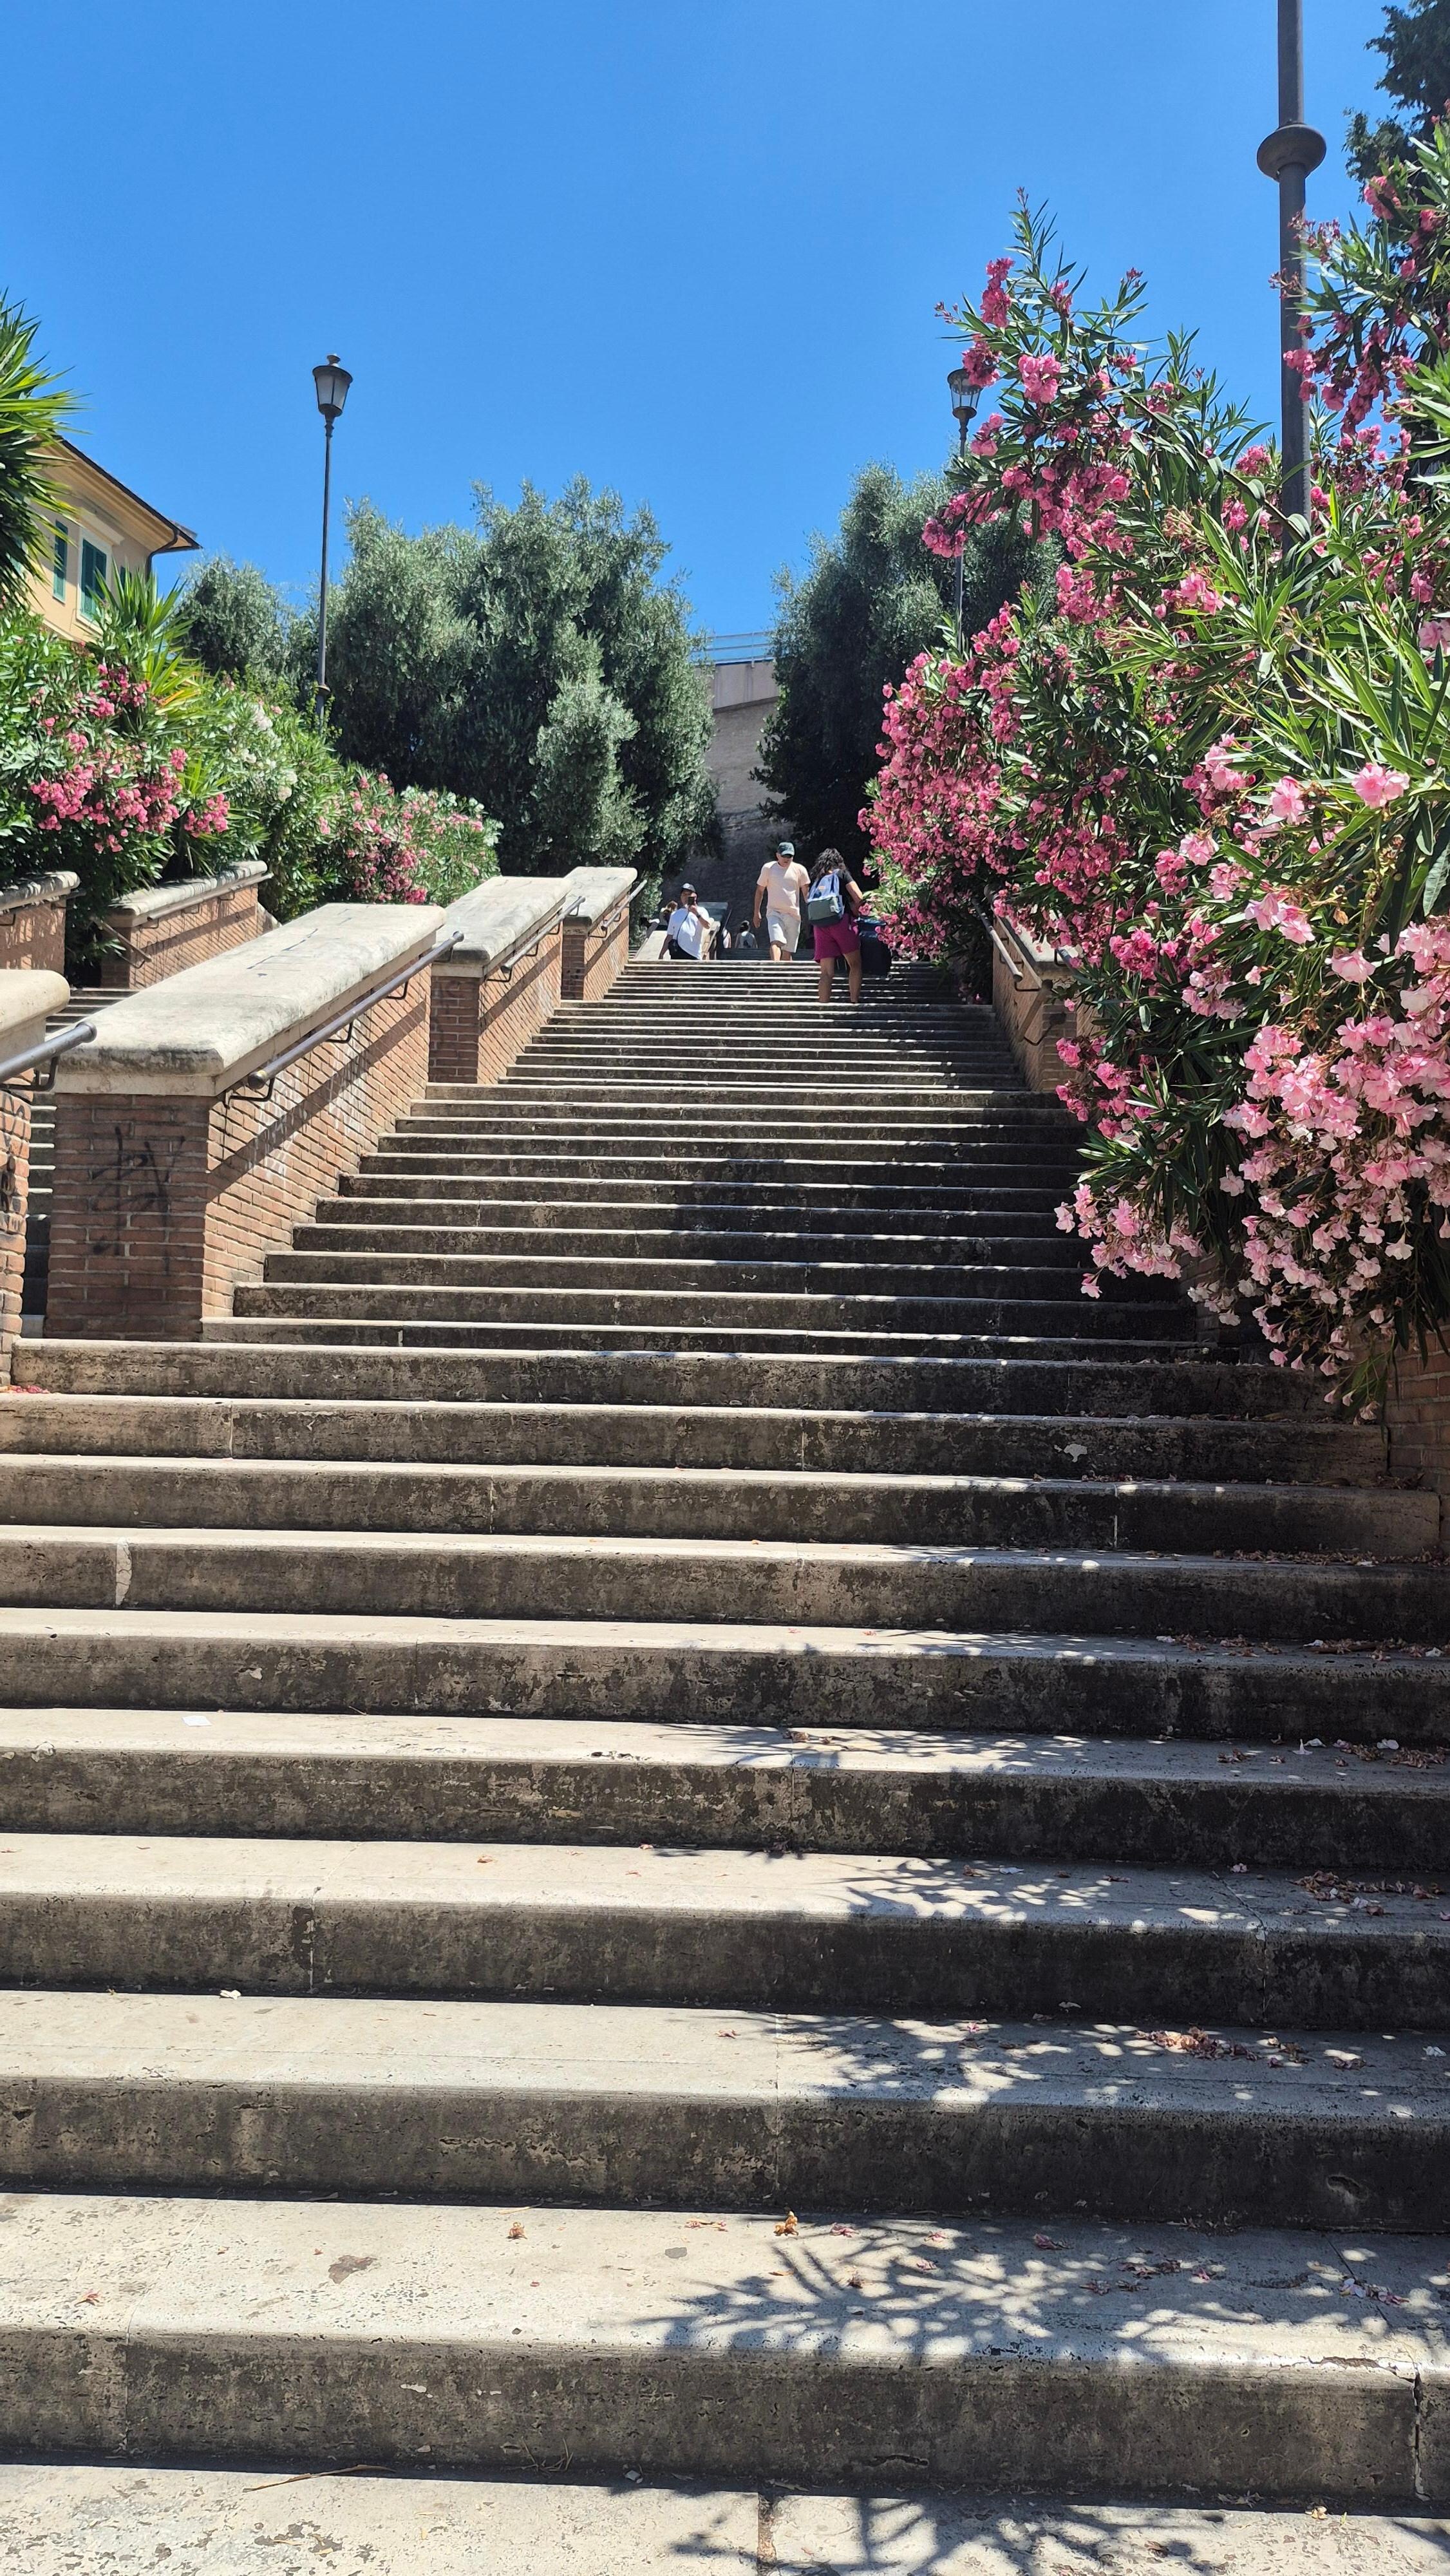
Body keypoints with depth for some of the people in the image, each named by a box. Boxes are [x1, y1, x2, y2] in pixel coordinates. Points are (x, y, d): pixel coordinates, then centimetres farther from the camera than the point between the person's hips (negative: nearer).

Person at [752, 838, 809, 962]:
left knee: (788, 950, 2)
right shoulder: (768, 868, 5)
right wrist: (757, 912, 9)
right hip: (774, 913, -2)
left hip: (793, 914, 2)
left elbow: (806, 892, 10)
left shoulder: (799, 870, 7)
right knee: (776, 941, -26)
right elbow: (760, 890, 12)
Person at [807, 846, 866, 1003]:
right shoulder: (841, 874, 9)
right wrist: (854, 912, 16)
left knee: (827, 973, 2)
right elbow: (859, 898, -1)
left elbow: (807, 900, 16)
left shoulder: (816, 881, 23)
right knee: (855, 964, 2)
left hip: (819, 926, 4)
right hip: (841, 921, -4)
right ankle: (855, 1002, -9)